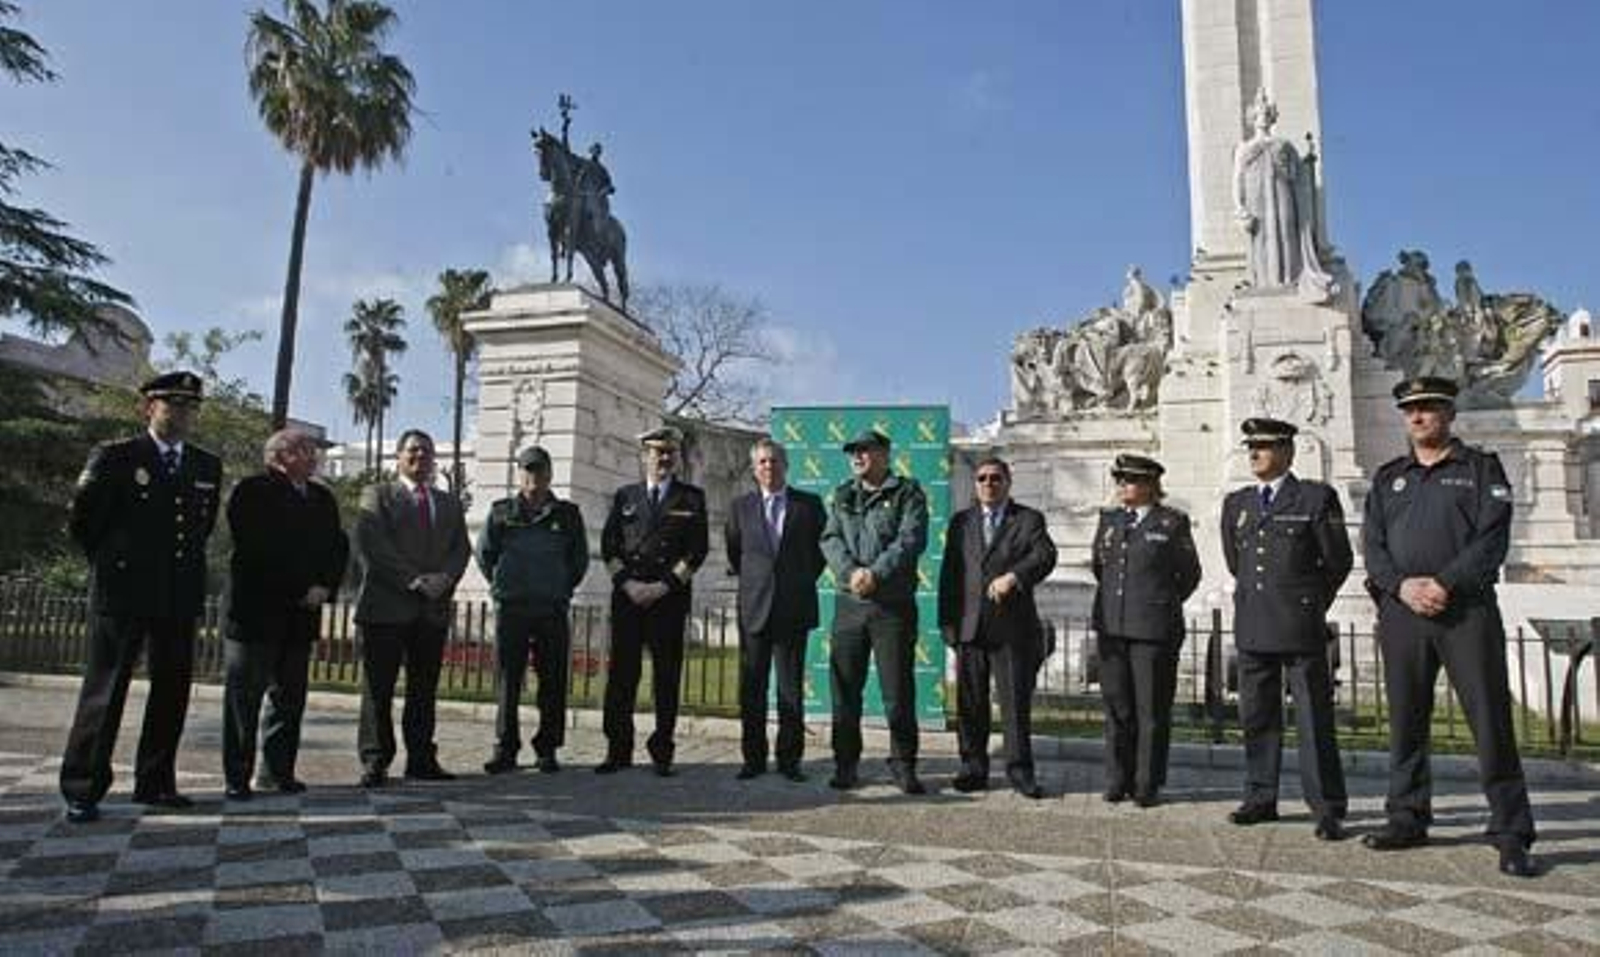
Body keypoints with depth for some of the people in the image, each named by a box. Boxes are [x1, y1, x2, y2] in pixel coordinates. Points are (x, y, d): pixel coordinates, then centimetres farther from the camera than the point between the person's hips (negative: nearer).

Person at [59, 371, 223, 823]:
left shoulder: (208, 467, 9)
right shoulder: (115, 458, -4)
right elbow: (81, 521, 2)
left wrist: (184, 563, 13)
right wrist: (110, 563, 8)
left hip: (181, 597, 5)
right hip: (122, 592, -4)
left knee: (172, 691, 8)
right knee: (104, 692, 2)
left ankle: (155, 782, 19)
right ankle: (82, 791, 11)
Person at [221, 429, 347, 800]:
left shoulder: (322, 498, 15)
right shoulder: (252, 492, -6)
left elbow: (338, 547, 12)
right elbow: (256, 550, -15)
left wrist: (325, 587, -6)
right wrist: (299, 592, -15)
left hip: (301, 616, 6)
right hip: (256, 612, -6)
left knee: (290, 697, 10)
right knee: (244, 696, 2)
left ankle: (277, 771, 19)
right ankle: (237, 777, 9)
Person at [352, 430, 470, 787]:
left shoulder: (449, 503, 19)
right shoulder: (377, 495, 5)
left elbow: (461, 549, 10)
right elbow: (371, 545, -8)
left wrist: (442, 580, -9)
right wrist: (412, 580, -15)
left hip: (433, 609, 4)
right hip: (386, 606, -4)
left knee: (424, 689, 7)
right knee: (378, 688, -1)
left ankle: (421, 759, 11)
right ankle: (375, 761, 5)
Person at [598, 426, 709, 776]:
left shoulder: (691, 498, 8)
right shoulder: (625, 496, 14)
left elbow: (697, 549, 0)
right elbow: (608, 546, 9)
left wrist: (665, 586, -8)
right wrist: (627, 582, -6)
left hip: (670, 598, -1)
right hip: (627, 595, 2)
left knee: (667, 677, 0)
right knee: (621, 674, 1)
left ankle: (662, 752, 8)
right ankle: (618, 750, 9)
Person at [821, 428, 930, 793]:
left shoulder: (907, 493, 3)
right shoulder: (843, 495, 16)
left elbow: (911, 540, -9)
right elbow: (830, 539, 4)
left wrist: (876, 573, -19)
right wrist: (850, 571, -14)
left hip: (894, 605, -3)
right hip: (850, 604, 4)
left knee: (898, 691, 0)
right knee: (845, 689, 6)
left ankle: (903, 765, 13)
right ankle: (846, 764, 17)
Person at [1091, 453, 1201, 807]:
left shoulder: (1172, 522, -1)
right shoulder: (1109, 520, 11)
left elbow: (1189, 573, 8)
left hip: (1154, 629, -4)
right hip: (1112, 627, 4)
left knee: (1152, 709, 2)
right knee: (1117, 707, 7)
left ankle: (1148, 784, 12)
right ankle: (1118, 780, 17)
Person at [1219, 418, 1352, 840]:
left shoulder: (1316, 498, -1)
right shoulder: (1236, 503, 13)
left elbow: (1338, 560, 3)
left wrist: (1309, 603, 10)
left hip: (1301, 628, -5)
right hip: (1252, 627, 5)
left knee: (1315, 721, 0)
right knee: (1257, 718, 10)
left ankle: (1327, 810, 7)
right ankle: (1261, 799, 20)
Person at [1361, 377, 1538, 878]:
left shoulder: (1481, 468, 8)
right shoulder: (1388, 478, 16)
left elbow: (1492, 539, -5)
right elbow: (1372, 544, 7)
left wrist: (1444, 584, -15)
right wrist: (1403, 585, -10)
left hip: (1466, 610, -3)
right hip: (1401, 612, 3)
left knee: (1491, 721, -3)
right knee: (1405, 721, 7)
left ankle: (1511, 834, 5)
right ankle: (1408, 819, 17)